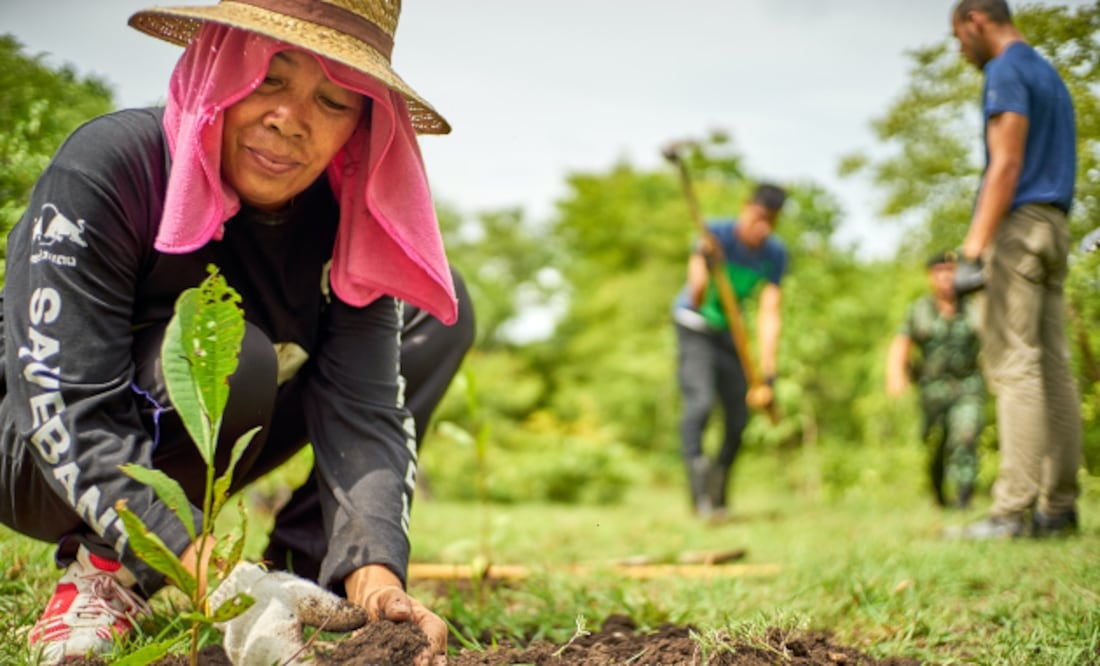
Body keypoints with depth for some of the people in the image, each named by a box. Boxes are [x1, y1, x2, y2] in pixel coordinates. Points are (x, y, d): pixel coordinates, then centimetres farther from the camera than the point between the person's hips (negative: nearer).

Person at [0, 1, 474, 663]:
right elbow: (70, 415, -34)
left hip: (202, 454, 6)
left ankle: (307, 567, -9)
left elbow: (363, 409, -22)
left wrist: (374, 574, -40)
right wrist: (213, 577, -46)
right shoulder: (104, 172, -28)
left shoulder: (346, 218, -15)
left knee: (437, 310, -3)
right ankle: (103, 566, -11)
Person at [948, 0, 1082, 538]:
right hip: (1054, 229, 9)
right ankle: (1059, 505, 5)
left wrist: (972, 252, -20)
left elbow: (1006, 165, -16)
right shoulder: (1050, 75, 23)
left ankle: (1012, 511, -16)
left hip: (1017, 227, -9)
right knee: (1053, 368, 5)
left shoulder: (1007, 71, -6)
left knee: (1014, 367, -13)